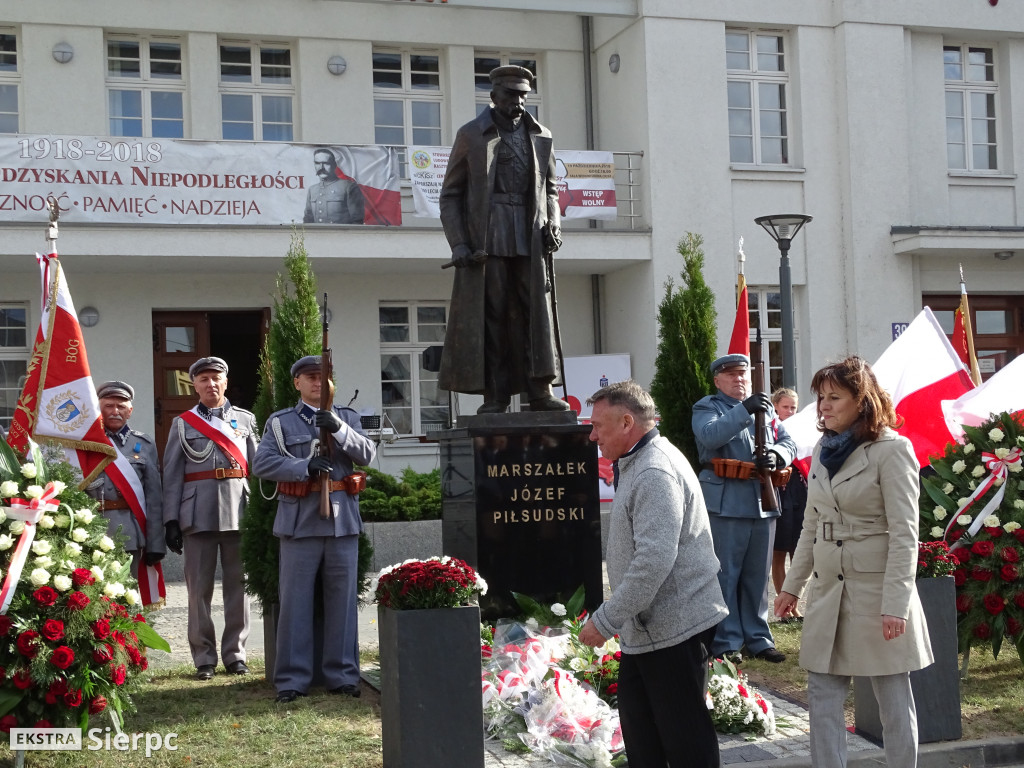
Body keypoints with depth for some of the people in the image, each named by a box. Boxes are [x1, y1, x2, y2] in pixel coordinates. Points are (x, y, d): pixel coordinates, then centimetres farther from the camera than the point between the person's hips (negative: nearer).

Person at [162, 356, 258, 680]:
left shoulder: (246, 420, 12)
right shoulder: (182, 423, 10)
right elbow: (172, 474, 6)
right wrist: (171, 520, -2)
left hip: (239, 511, 1)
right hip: (199, 515, -1)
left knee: (238, 586, 4)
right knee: (199, 589, 1)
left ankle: (235, 653, 13)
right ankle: (204, 658, 9)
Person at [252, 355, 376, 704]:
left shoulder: (347, 418, 14)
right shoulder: (280, 422, 8)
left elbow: (368, 454, -1)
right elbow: (261, 463, -6)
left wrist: (339, 429, -16)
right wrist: (304, 466, -18)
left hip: (342, 519, 2)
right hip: (299, 520, -2)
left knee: (343, 599, 6)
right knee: (295, 601, 0)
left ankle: (342, 675, 15)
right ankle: (292, 679, 7)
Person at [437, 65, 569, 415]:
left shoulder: (541, 136, 15)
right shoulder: (471, 135, 6)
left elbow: (550, 188, 24)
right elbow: (450, 195, 5)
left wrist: (552, 224, 4)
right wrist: (459, 246, -6)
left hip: (530, 239, 3)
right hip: (486, 239, -2)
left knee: (536, 312, -3)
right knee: (489, 314, -3)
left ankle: (540, 391, -2)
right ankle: (494, 396, -1)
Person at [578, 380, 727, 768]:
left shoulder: (655, 473, -20)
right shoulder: (636, 465, 14)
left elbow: (654, 561, -28)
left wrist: (605, 620, -22)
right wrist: (614, 619, 20)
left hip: (674, 629, -10)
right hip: (644, 628, 10)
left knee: (685, 736, -1)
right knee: (639, 730, 16)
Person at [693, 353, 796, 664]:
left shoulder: (765, 408, 19)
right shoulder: (707, 407, 2)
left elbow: (788, 443, 13)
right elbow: (710, 435, -20)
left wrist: (776, 455, -10)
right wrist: (744, 410, -28)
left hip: (763, 504, 6)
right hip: (725, 505, -5)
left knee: (758, 576, 12)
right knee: (726, 575, -1)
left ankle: (757, 638, 22)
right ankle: (726, 642, 6)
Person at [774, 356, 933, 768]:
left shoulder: (891, 450, -10)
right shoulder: (823, 450, 11)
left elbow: (904, 533, -14)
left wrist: (895, 604, -19)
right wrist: (792, 585, 15)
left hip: (876, 588, -6)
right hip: (828, 587, 7)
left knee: (893, 697, 5)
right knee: (822, 694, 7)